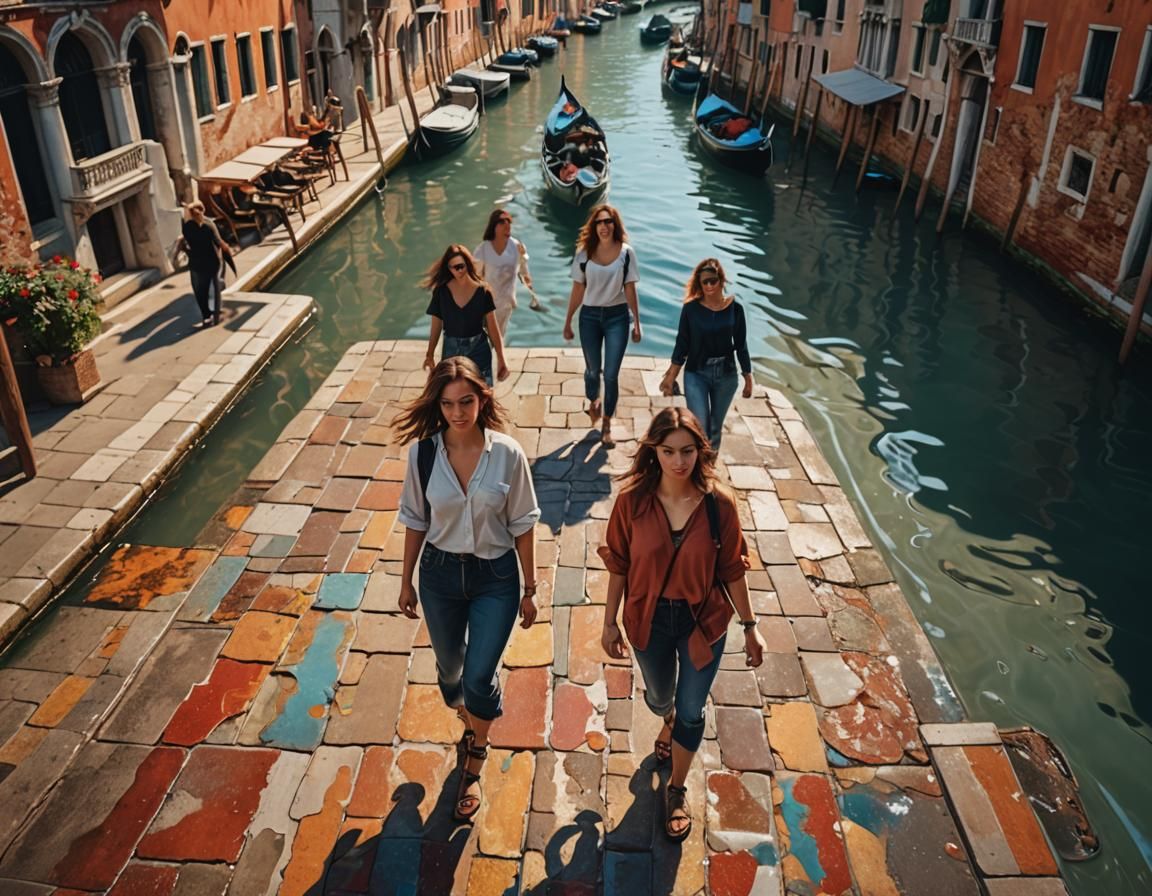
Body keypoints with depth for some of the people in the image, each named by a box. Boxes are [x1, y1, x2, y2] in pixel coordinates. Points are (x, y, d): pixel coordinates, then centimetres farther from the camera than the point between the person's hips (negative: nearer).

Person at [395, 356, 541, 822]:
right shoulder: (422, 453, -12)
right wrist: (406, 581, 8)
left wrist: (529, 589, -1)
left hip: (495, 577, -2)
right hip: (440, 573, 2)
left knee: (479, 677, -5)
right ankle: (471, 729, 54)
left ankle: (474, 763, 26)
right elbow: (415, 520, 1)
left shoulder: (507, 454, -15)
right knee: (450, 668, 19)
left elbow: (522, 525, -7)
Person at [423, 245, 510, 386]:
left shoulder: (483, 291, -8)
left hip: (478, 350, -1)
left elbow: (493, 328, -6)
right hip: (451, 350, 1)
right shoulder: (441, 291, -6)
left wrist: (501, 360, -7)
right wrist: (430, 355, 7)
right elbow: (436, 327, 3)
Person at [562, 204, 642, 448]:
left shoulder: (626, 253, -5)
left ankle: (607, 425, 12)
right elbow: (577, 290, 2)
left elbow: (630, 290, -1)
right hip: (589, 316, 1)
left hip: (617, 316, -1)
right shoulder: (584, 253, -3)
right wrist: (568, 322, 4)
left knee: (611, 374, -1)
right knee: (593, 369, 16)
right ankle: (593, 402, 48)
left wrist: (637, 323, -1)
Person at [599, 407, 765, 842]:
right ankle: (668, 722, 64)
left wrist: (750, 626, -1)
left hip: (703, 623, -1)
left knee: (691, 712, 11)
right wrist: (610, 622, -2)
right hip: (648, 620, 1)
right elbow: (619, 565, -7)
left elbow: (731, 569, -7)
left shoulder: (718, 503, -19)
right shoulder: (633, 499, -18)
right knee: (659, 697, 26)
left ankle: (677, 790, 38)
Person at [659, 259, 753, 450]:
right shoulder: (691, 308, -9)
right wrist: (670, 377, -1)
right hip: (696, 375, -2)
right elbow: (682, 344, -2)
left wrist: (748, 377, 5)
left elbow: (741, 345, 2)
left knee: (716, 427, 15)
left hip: (726, 375, 2)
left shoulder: (735, 308, -5)